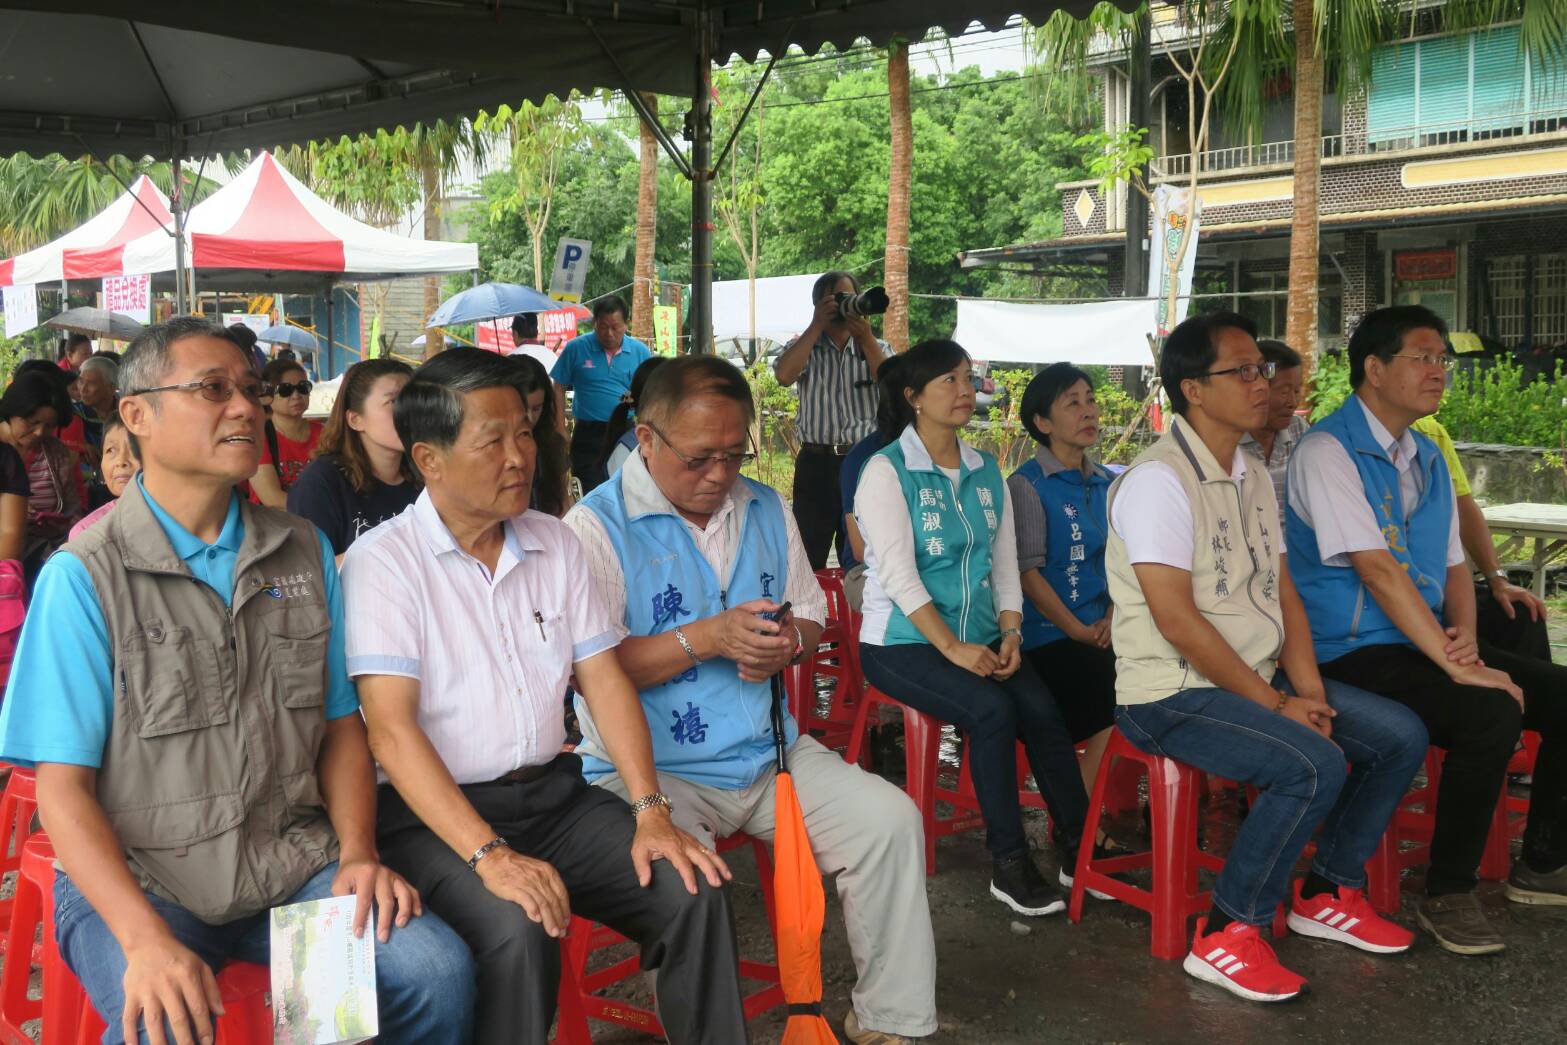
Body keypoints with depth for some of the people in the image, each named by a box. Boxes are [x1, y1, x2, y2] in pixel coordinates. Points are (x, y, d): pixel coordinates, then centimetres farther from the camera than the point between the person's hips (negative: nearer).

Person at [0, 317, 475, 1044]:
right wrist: (146, 939, -21)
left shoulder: (306, 552, 8)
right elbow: (64, 786, -9)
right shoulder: (84, 577, -7)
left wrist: (358, 854, -4)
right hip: (138, 879, -3)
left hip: (294, 864, 4)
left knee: (438, 972, -19)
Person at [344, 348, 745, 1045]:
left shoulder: (554, 543, 9)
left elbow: (603, 679, 7)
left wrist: (651, 812, -6)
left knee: (694, 889, -15)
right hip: (435, 812, -5)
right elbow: (391, 729, -16)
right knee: (518, 932, -32)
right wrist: (489, 855, -26)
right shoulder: (382, 561, -8)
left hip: (553, 793, 5)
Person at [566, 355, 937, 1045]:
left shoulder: (766, 510, 12)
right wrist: (706, 639, -21)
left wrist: (786, 644, -5)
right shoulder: (597, 525, -8)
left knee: (890, 819, -9)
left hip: (767, 750, 6)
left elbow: (810, 615, 19)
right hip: (650, 766, -5)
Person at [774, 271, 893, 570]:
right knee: (807, 557, 0)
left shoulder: (877, 348, 12)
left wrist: (866, 338, -12)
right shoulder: (805, 346, 9)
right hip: (816, 463, -1)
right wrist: (816, 326, -10)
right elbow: (784, 376, -13)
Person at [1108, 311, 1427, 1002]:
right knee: (1315, 765, -28)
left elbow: (1284, 594, 12)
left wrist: (1309, 692, -3)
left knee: (1401, 735, 3)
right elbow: (1175, 617, -22)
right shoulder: (1159, 479, -16)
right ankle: (1226, 936, -13)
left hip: (1261, 680, 9)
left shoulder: (1252, 477, 13)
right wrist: (1274, 703, -17)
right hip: (1172, 694, -9)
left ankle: (1329, 893, 17)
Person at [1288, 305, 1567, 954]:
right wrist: (1457, 666, -23)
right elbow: (1377, 570, -21)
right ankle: (1448, 894, -10)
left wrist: (1464, 636, -5)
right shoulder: (1327, 452, -13)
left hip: (1429, 642, 9)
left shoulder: (1427, 458, 15)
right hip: (1355, 652, -9)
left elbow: (1454, 566, 16)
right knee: (1490, 714, -28)